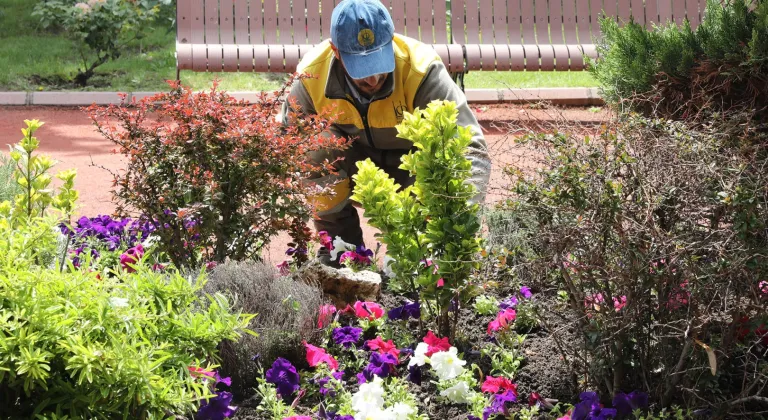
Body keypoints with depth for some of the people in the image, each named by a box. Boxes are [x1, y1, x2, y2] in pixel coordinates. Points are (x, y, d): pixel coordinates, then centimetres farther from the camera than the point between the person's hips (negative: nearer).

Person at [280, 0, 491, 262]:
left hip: (412, 169, -2)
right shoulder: (312, 75, -24)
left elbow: (471, 150, -37)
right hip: (353, 160, 2)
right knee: (318, 147, -30)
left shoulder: (421, 70, -32)